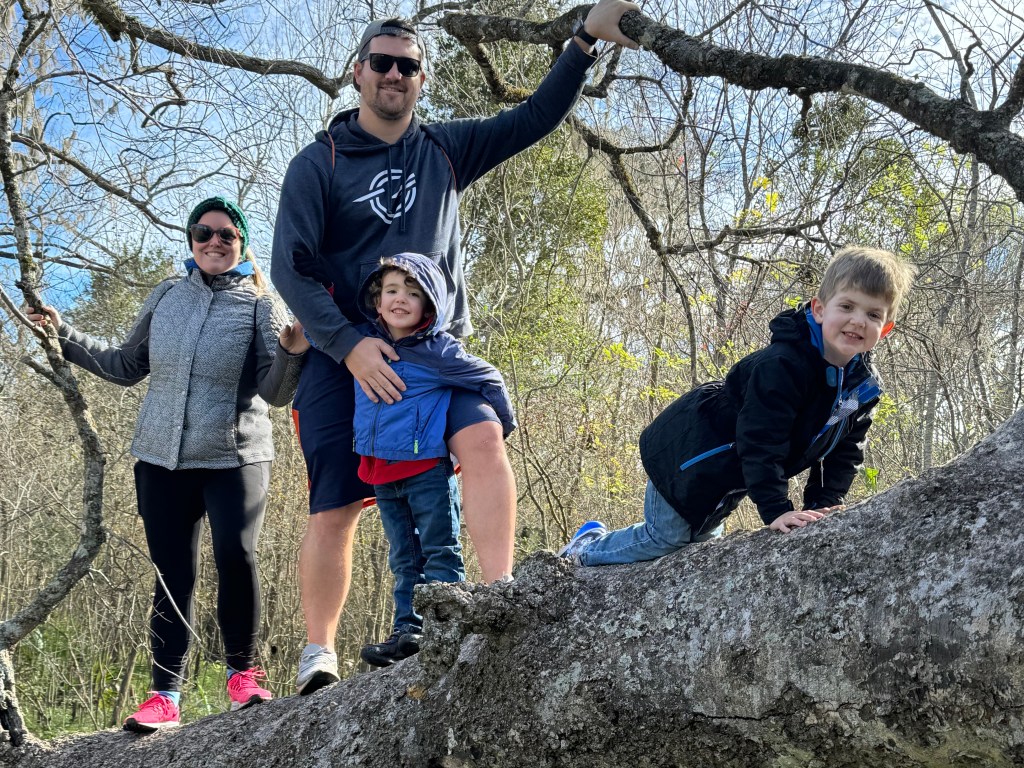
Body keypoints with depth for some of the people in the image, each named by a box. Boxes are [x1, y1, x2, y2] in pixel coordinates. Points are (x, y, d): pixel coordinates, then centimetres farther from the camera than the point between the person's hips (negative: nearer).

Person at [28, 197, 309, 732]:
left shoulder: (259, 304, 0)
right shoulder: (167, 295, 10)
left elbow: (275, 393, -8)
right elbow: (126, 367, 20)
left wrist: (292, 352, -27)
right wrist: (64, 336, 13)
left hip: (235, 457, -3)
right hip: (162, 458, 3)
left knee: (237, 556, -19)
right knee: (171, 576, 4)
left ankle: (243, 672, -1)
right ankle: (165, 695, 8)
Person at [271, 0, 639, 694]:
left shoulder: (444, 150, 12)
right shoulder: (318, 164, 1)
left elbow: (536, 118, 10)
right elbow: (291, 266, -7)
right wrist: (349, 344, -19)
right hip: (345, 356, -2)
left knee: (484, 436, -26)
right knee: (335, 508, -3)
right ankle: (319, 655, 11)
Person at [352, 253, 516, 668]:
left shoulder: (440, 350, -12)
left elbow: (490, 381, -3)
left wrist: (501, 431, 4)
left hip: (428, 468, -6)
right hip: (382, 473, 6)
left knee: (440, 552, 0)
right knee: (404, 559, 12)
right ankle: (408, 629, 17)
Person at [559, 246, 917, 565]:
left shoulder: (863, 385, -10)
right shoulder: (780, 365, -35)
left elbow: (844, 452, -1)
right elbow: (761, 442, -37)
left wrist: (822, 504, -12)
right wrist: (776, 510, -39)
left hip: (730, 476, 9)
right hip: (689, 455, -9)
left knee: (701, 541, 23)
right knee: (665, 538, 2)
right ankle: (587, 547, 30)